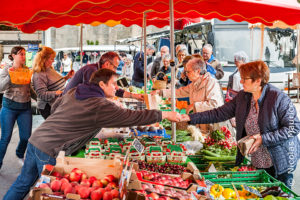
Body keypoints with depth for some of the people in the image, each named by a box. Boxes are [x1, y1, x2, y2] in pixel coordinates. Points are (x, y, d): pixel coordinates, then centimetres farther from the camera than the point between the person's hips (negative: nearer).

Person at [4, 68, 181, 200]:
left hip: (35, 140, 8)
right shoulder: (101, 106, -12)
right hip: (49, 151, -8)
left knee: (23, 183, 19)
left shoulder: (73, 92, 10)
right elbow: (133, 117, -12)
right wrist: (164, 115, -3)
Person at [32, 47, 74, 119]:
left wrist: (67, 77, 12)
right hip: (48, 108, -9)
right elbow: (42, 94, -25)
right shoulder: (39, 75, -18)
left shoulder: (50, 69, 10)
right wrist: (56, 93, -34)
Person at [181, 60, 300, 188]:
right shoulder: (242, 97, 1)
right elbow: (220, 113, 3)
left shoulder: (279, 98, -17)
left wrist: (264, 139, -22)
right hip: (256, 163, 5)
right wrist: (191, 118, -4)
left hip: (280, 163, -5)